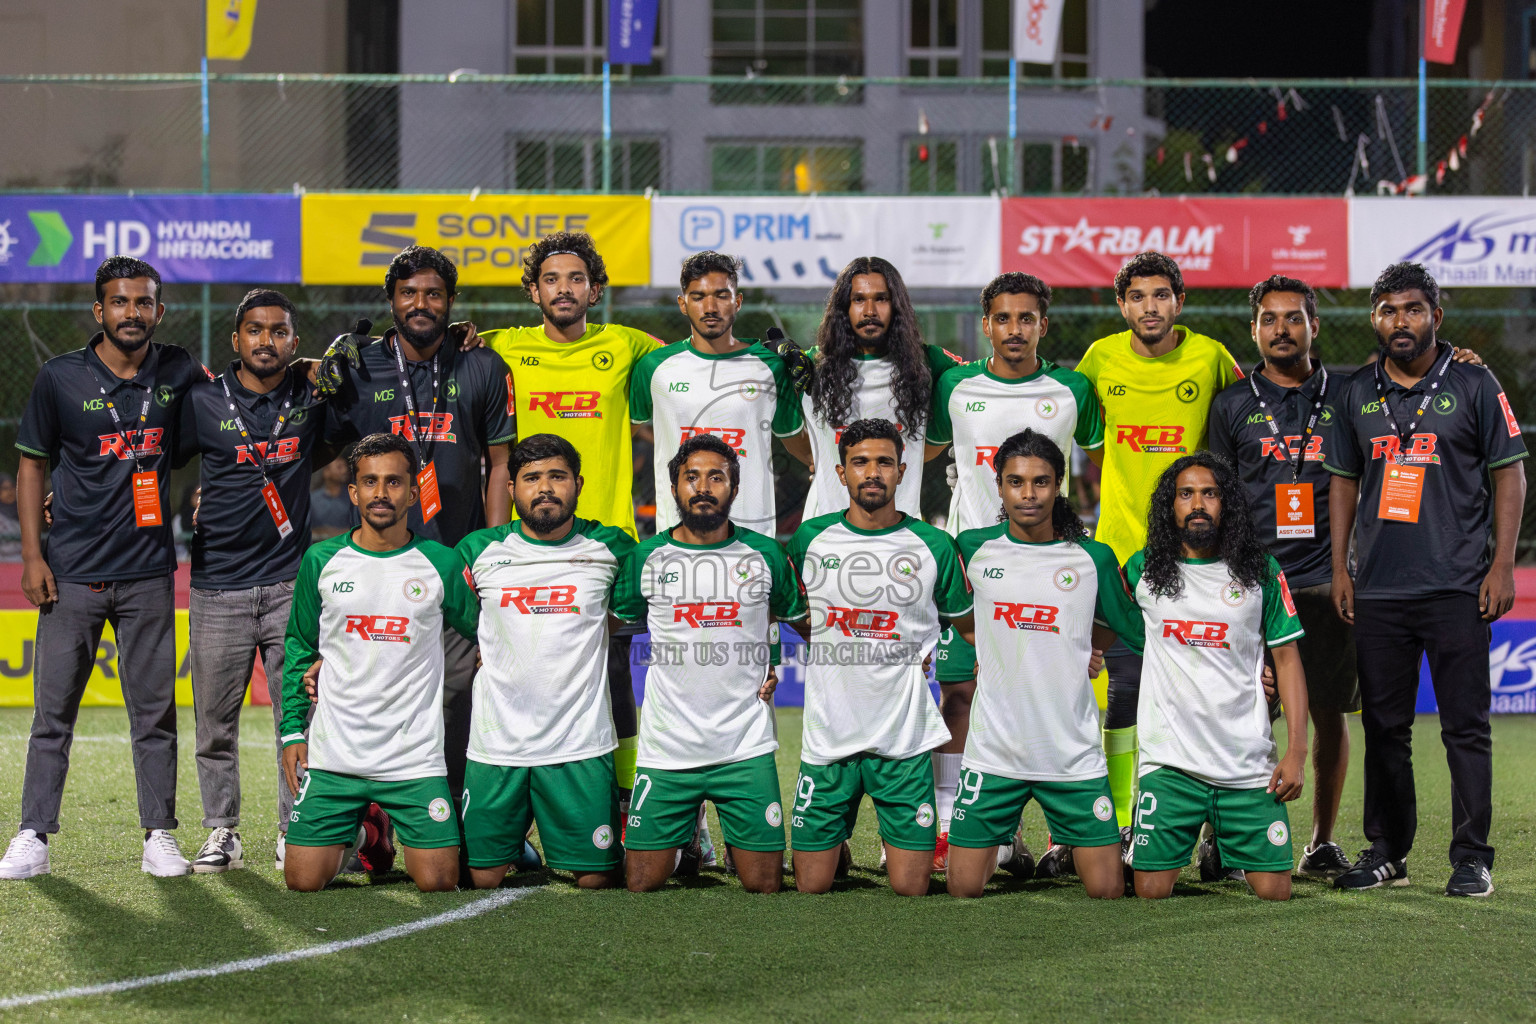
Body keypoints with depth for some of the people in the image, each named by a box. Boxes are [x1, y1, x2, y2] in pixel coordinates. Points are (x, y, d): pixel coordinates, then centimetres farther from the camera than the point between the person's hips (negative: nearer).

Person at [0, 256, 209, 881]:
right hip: (73, 572, -1)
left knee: (155, 710, 4)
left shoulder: (178, 374, 3)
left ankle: (159, 836, 10)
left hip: (149, 573, 1)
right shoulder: (61, 379, -1)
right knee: (54, 708, 2)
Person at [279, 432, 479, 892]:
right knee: (303, 881, -4)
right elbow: (299, 648, 12)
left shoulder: (440, 564, 0)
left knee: (437, 882, -9)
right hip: (333, 756, 1)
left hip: (415, 759, -1)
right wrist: (293, 730, 6)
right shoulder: (321, 561, 3)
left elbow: (482, 632, 14)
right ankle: (353, 831, 27)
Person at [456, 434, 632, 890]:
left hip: (581, 745, -1)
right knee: (483, 878, 4)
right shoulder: (479, 549, 3)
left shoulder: (609, 547, 3)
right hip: (496, 744, 1)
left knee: (596, 879, 0)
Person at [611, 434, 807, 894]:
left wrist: (779, 668, 6)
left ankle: (738, 846, 31)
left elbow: (803, 619, 19)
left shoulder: (765, 555, 3)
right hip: (666, 749, 0)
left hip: (746, 747, 0)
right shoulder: (646, 558, 2)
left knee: (763, 885, -1)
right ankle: (677, 844, 31)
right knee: (642, 884, 1)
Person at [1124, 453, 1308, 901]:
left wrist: (1296, 751, -1)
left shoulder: (1261, 573, 4)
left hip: (1249, 762, 0)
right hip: (1169, 760, 0)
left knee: (1274, 891, -3)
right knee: (1151, 891, -8)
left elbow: (1287, 659, 6)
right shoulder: (1144, 570, 5)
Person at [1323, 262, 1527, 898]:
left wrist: (1502, 566, -5)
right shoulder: (1356, 394, 11)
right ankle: (1386, 852, 16)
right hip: (1377, 589, 3)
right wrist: (1339, 569, 9)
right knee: (1384, 727, 8)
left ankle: (1472, 857, 4)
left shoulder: (1474, 386, 2)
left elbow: (1509, 475, 2)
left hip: (1457, 586, -3)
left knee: (1465, 726, -2)